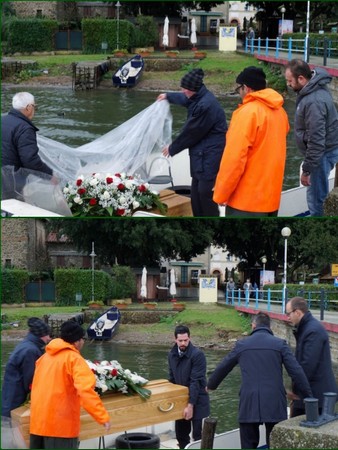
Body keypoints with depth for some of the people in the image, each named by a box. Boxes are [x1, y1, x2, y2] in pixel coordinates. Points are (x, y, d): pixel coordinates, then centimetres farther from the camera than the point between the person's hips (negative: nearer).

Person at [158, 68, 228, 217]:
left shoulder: (206, 106, -24)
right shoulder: (199, 98, 9)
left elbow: (191, 132, -16)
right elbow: (186, 99, 35)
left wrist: (172, 148, -2)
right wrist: (168, 96, 53)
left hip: (210, 157, -11)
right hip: (201, 155, 11)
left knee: (205, 193, -9)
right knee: (196, 192, 15)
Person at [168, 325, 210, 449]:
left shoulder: (197, 355, -17)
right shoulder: (172, 355, 4)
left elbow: (195, 382, -20)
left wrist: (190, 405, -22)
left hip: (196, 401, -6)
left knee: (197, 436, -5)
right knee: (181, 435, 10)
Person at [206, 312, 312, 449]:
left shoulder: (242, 345, 9)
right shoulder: (280, 344, 2)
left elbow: (222, 368, 21)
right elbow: (297, 372, -4)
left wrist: (210, 385, 39)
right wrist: (309, 397, 1)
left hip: (248, 403, 1)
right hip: (274, 404, -1)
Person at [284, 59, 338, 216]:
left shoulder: (314, 102, -32)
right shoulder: (315, 87, 0)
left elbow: (316, 140, -30)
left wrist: (306, 170, -23)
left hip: (323, 152, -10)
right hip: (325, 148, 10)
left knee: (316, 197, -1)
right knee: (317, 195, 20)